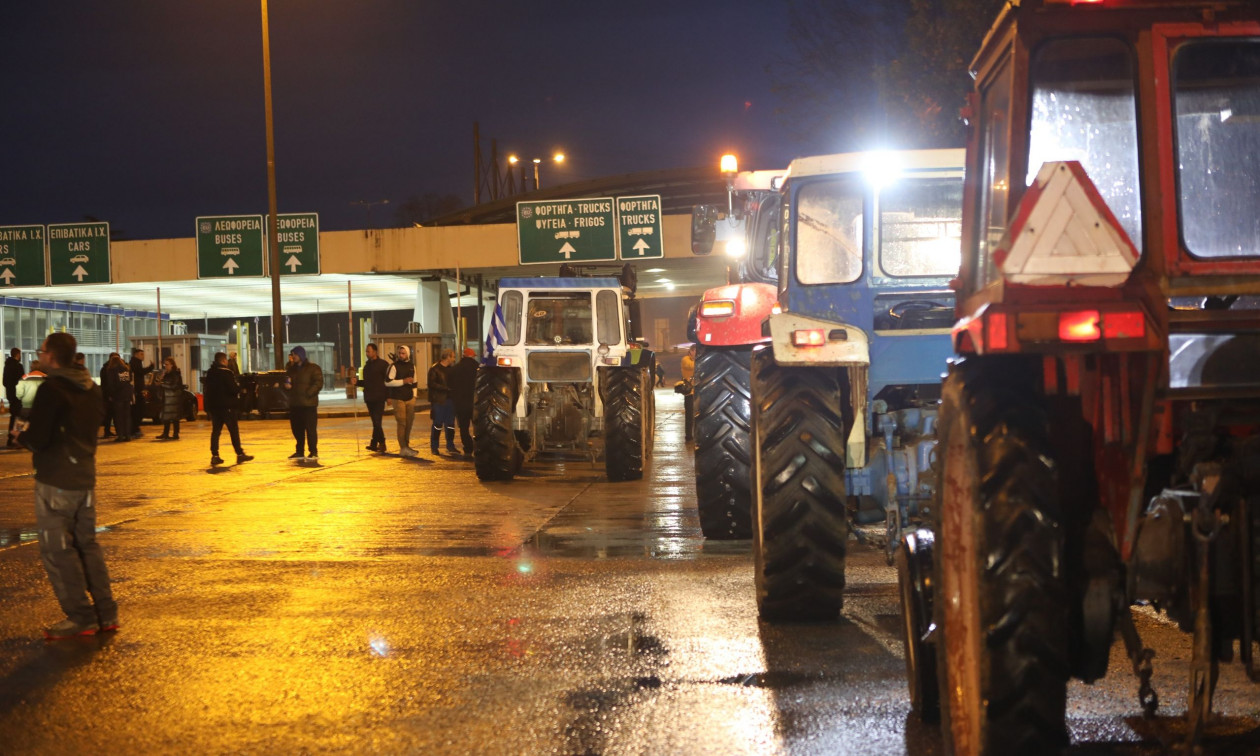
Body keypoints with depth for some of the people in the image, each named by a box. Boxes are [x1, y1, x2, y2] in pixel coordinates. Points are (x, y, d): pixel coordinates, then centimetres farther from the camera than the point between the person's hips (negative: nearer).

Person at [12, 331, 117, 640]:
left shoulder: (51, 389, -17)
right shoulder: (91, 388, 9)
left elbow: (38, 439, -21)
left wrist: (22, 434, 2)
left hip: (55, 481, -8)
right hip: (86, 478, 8)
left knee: (57, 550, -1)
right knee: (87, 544, 15)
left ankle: (81, 617, 0)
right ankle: (105, 614, 15)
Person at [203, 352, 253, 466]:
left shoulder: (210, 373, 9)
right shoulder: (226, 372, -14)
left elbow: (208, 389, 14)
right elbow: (234, 389, -16)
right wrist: (239, 389, 5)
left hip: (213, 405, 6)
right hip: (226, 405, -6)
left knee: (215, 430, 9)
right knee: (234, 430, 1)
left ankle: (215, 455, 4)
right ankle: (240, 454, 4)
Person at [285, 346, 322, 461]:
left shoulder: (313, 368, -3)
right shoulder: (292, 368, 18)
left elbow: (318, 383, -11)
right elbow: (287, 382, 25)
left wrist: (308, 393, -19)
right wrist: (286, 384, 1)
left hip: (308, 404, -7)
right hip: (294, 404, 7)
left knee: (310, 429, -7)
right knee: (297, 429, 10)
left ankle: (313, 453, -3)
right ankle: (300, 452, 19)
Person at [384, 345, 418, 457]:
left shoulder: (412, 366, 12)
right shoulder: (394, 366, -7)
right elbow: (388, 382, -16)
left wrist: (414, 396, 15)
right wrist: (403, 381, -18)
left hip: (410, 399, 6)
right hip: (398, 399, -6)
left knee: (409, 423, 10)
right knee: (401, 423, -7)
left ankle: (406, 446, 20)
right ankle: (403, 448, -4)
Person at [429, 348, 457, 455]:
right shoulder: (434, 369, -7)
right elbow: (432, 384, -14)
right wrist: (446, 388, -19)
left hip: (449, 400, 6)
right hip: (438, 401, -6)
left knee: (450, 424, 6)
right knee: (438, 424, -1)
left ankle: (450, 446, 13)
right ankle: (434, 447, 7)